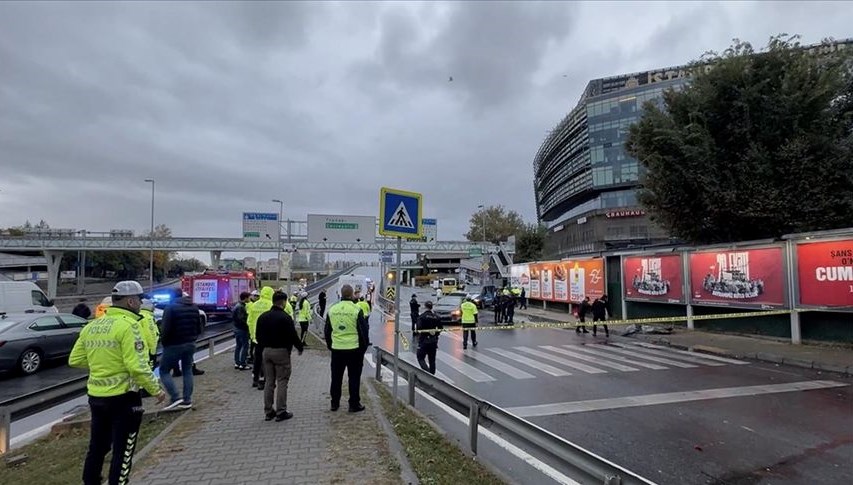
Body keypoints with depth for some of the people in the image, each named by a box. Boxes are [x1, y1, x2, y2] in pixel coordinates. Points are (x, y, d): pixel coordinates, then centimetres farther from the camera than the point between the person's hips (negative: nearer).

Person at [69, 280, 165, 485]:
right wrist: (156, 390, -12)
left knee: (97, 447, 23)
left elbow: (75, 360, 11)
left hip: (95, 396, 8)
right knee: (122, 452, 6)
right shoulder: (128, 325, -19)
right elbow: (137, 367, -23)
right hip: (123, 398, -7)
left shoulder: (91, 326, 5)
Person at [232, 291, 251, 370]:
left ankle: (237, 363, 20)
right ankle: (242, 364, -2)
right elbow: (241, 319, -24)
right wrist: (247, 325, -14)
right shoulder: (241, 307, -19)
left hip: (237, 328, 10)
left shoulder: (237, 305, 12)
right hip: (242, 329, -10)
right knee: (245, 346, -4)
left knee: (238, 346, 15)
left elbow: (233, 317, 18)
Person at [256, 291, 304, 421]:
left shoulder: (262, 317, 6)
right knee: (282, 382, 1)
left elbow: (258, 336, 12)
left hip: (266, 351, 7)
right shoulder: (285, 318, -15)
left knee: (269, 382, 13)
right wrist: (300, 347, 2)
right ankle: (281, 412, 4)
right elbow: (293, 336, -14)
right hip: (281, 352, -6)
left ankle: (268, 411, 19)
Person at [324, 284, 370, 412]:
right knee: (354, 378, 6)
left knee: (336, 378, 15)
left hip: (336, 349, 4)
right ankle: (354, 404, 11)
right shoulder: (356, 310, -12)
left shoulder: (332, 310, 2)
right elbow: (364, 330, -7)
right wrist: (364, 347, 5)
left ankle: (334, 403, 24)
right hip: (354, 349, -4)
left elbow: (327, 331, 11)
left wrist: (330, 346, 21)